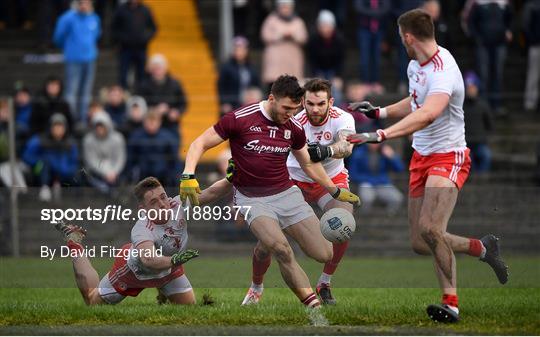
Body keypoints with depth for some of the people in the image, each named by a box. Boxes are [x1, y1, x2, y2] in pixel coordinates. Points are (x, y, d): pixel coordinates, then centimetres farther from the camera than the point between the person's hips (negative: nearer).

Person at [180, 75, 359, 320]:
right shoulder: (240, 119, -12)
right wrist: (188, 176, -21)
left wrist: (335, 192, 22)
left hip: (287, 194, 5)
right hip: (252, 198, -5)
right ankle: (314, 309, -22)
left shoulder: (294, 128, 3)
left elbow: (309, 164, 20)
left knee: (325, 255, -7)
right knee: (282, 250, -31)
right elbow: (200, 144, -6)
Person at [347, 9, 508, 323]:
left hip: (447, 157, -9)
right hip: (421, 156, 9)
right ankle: (482, 248, 24)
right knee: (421, 244, 4)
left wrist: (380, 135, -48)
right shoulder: (416, 66, 6)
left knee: (429, 228, -26)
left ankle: (451, 304, -11)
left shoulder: (443, 72, -24)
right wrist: (378, 111, 16)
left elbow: (427, 115, -41)